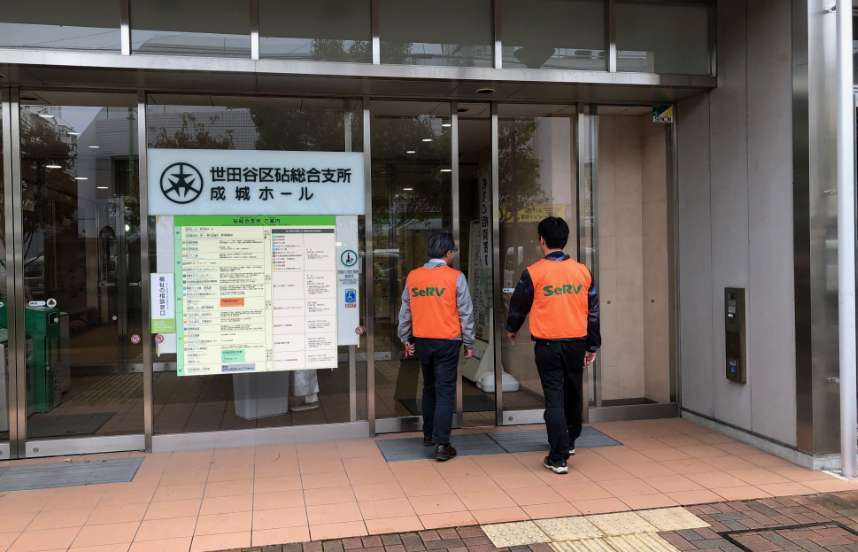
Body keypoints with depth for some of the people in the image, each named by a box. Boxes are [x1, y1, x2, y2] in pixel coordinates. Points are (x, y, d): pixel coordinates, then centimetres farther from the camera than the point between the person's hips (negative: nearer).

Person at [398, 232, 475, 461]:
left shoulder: (413, 276, 2)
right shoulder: (455, 277, -8)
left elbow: (405, 311, 8)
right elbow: (465, 313, -6)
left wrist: (405, 339, 18)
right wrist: (469, 343, 3)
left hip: (422, 340, 4)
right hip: (447, 341, -4)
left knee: (429, 388, 20)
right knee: (445, 392, 0)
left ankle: (428, 434, 31)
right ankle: (441, 444, -3)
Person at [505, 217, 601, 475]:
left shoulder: (534, 272, -8)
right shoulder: (582, 270, 2)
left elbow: (519, 305, 4)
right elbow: (593, 310, 7)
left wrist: (511, 329, 24)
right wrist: (592, 346, 15)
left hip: (547, 344, -4)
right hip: (576, 343, 4)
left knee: (554, 398, 1)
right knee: (573, 394, 20)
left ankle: (558, 458, 1)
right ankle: (569, 441, 40)